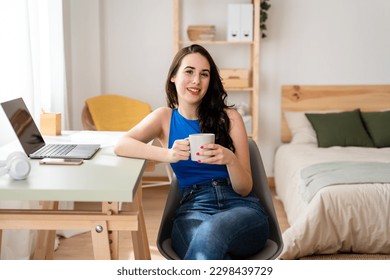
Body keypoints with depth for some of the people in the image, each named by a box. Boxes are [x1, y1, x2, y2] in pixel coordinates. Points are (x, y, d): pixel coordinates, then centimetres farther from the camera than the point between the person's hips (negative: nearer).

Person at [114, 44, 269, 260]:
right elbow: (121, 146, -6)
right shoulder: (165, 117, 13)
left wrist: (229, 159, -17)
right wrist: (168, 154, -22)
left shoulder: (229, 118, 8)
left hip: (241, 207, 0)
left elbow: (244, 189, 6)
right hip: (193, 209, 0)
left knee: (211, 232, -38)